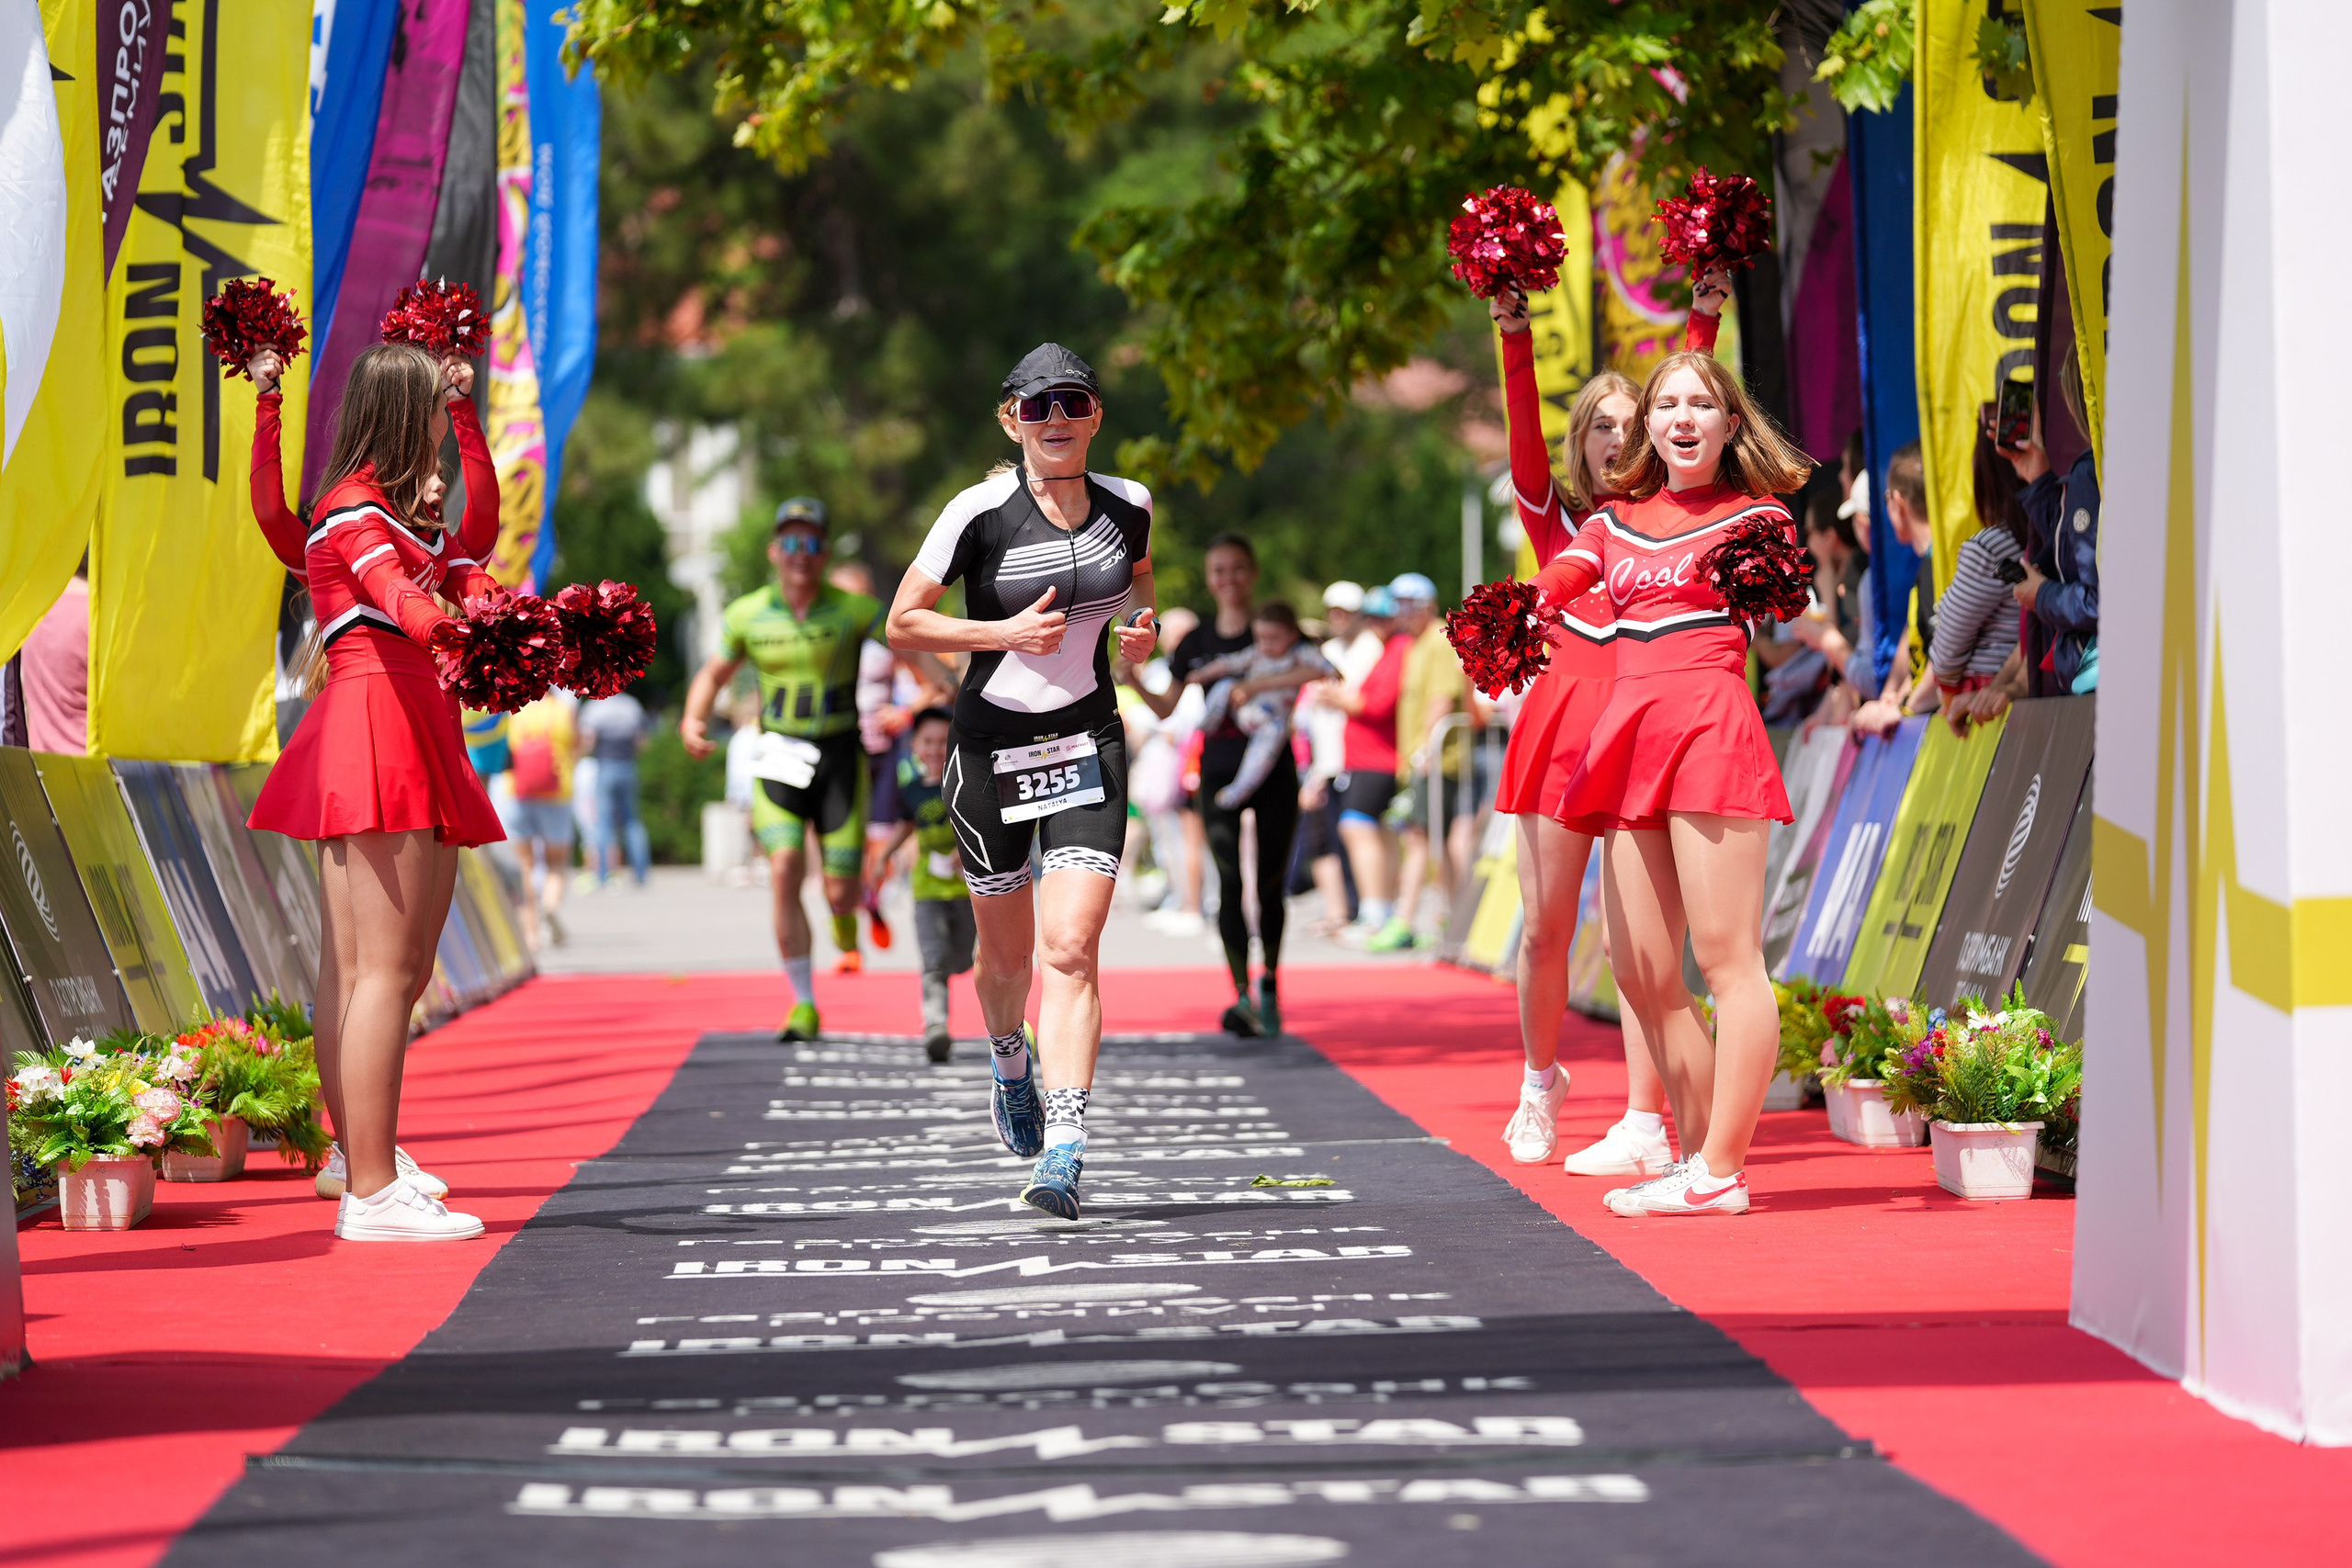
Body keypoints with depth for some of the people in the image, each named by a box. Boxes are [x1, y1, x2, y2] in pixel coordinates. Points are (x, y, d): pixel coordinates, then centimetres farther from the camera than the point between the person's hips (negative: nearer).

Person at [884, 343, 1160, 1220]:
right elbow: (903, 622, -8)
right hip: (991, 744, -1)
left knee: (1071, 949, -15)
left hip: (1088, 747, 1)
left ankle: (1063, 1154, -20)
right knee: (1007, 953, 13)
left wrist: (1142, 630, 0)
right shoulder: (981, 512, -11)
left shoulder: (1128, 505, 1)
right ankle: (1009, 1064, 48)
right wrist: (1008, 632, -19)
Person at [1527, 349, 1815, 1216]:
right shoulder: (1616, 521, 21)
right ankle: (1698, 1158, 13)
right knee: (1642, 974, 5)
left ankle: (1720, 1169, -10)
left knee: (1725, 955, -9)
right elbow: (1547, 585, 5)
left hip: (1710, 723, -6)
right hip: (1630, 731, 6)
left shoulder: (1757, 517, 8)